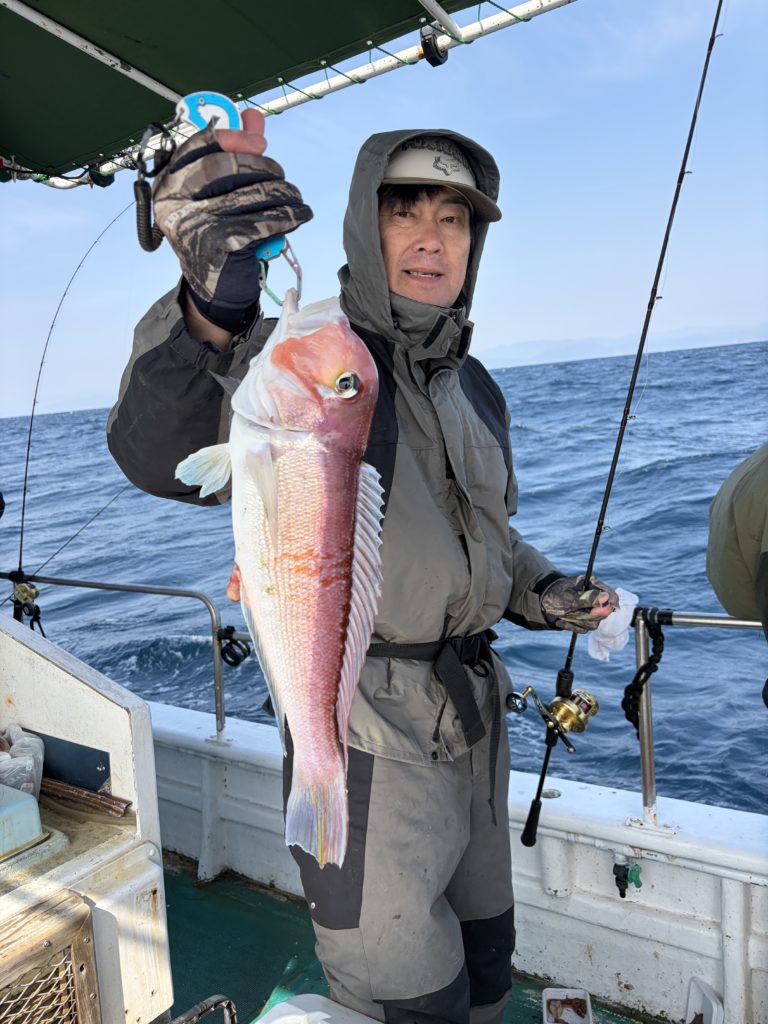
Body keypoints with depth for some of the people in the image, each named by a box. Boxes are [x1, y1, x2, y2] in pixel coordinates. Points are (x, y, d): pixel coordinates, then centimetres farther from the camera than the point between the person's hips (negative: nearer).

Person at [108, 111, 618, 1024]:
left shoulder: (475, 389, 9)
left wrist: (542, 592, 3)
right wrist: (210, 315, -51)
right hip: (365, 717, -7)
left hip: (471, 704, 7)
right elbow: (165, 455, -33)